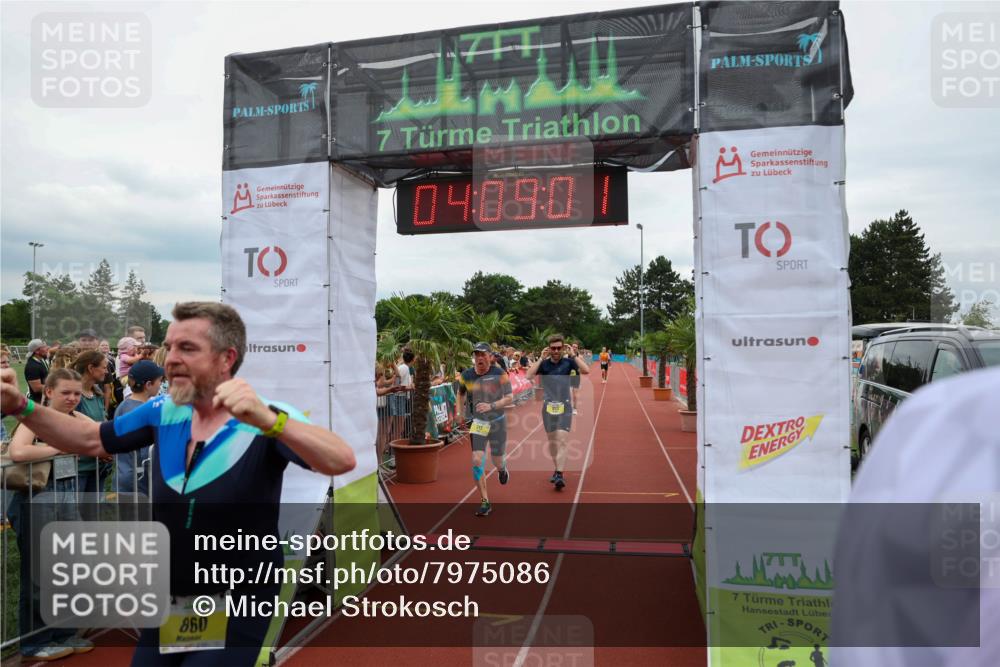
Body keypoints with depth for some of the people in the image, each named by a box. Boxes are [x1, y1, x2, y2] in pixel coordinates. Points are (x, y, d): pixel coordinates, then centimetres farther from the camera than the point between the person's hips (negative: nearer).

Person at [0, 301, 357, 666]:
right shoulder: (164, 411, -1)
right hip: (168, 605, 6)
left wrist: (269, 421, -50)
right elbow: (91, 440, 13)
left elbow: (342, 461, -35)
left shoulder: (266, 420, -21)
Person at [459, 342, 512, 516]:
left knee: (497, 461, 10)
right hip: (478, 423, 1)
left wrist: (491, 406, -26)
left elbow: (510, 397, -13)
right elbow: (461, 393, 15)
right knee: (477, 461, -10)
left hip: (498, 421, -1)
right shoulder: (466, 375, -5)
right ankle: (485, 502, -1)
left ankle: (502, 469, 51)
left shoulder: (499, 373, -13)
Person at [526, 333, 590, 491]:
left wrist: (574, 354, -13)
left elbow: (586, 370, -16)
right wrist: (541, 358, -14)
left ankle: (560, 475, -19)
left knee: (561, 441, -13)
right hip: (548, 407, 2)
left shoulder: (568, 362, -2)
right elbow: (528, 376, -15)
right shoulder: (543, 363, 0)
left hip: (564, 407, -2)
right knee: (552, 441, 14)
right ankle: (557, 469, 31)